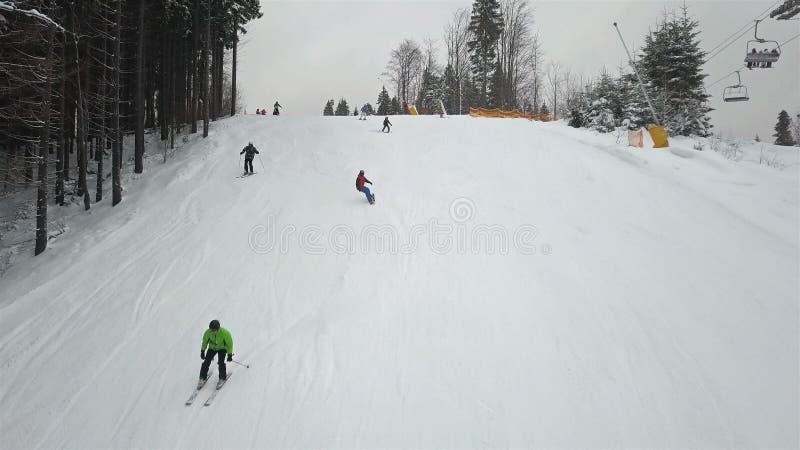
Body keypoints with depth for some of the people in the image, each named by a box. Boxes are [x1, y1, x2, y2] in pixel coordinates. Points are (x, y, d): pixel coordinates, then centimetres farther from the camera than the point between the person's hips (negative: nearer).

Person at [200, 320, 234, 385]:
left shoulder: (225, 333, -32)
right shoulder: (208, 332, -24)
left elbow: (229, 343, -19)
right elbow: (205, 341, -4)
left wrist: (230, 354, -15)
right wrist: (202, 351, 1)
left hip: (222, 348, -3)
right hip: (212, 348, 3)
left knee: (221, 362, -20)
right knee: (207, 362, -10)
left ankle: (222, 377, 1)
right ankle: (203, 377, 10)